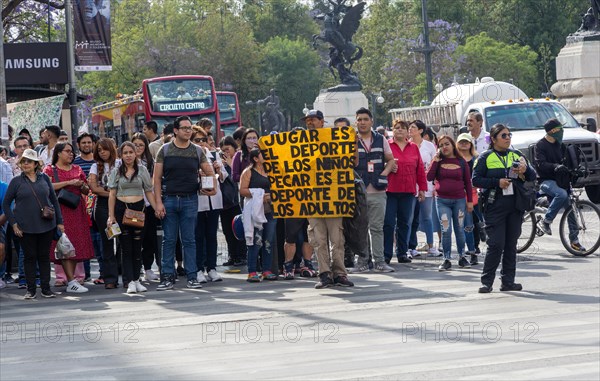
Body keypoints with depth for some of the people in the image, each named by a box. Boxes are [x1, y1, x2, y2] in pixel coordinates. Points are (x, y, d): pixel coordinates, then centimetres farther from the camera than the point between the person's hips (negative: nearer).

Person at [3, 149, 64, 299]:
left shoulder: (44, 179, 5)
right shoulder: (16, 181, 0)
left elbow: (54, 200, 10)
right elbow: (6, 204, 2)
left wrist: (59, 221, 6)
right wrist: (13, 223, -6)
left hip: (46, 225, 1)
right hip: (26, 227, -1)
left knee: (44, 256, 6)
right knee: (30, 257, 4)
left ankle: (46, 288, 13)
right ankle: (31, 289, 12)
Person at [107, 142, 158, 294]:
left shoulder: (142, 170, 6)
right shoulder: (116, 172, 4)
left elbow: (149, 192, 8)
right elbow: (112, 194, 2)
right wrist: (111, 216, -4)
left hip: (138, 208, 1)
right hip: (121, 209, -1)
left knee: (137, 246, 4)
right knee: (126, 247, -2)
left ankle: (136, 280, 10)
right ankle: (130, 281, -3)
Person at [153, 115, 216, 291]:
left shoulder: (197, 151, 8)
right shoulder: (165, 150, 3)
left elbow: (209, 172, 12)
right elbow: (157, 178, 1)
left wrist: (213, 187, -9)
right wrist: (158, 202, -7)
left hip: (190, 200, 1)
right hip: (169, 199, -1)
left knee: (189, 240, 4)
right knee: (169, 240, 2)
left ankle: (192, 276, 8)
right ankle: (167, 277, 7)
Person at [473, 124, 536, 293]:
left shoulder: (516, 155, 14)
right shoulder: (485, 157, 2)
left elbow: (532, 176, 15)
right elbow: (476, 179, -5)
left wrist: (525, 170, -8)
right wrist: (497, 182, -14)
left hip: (515, 206, 4)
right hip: (495, 206, -4)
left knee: (511, 244, 6)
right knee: (496, 244, -9)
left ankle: (508, 281, 12)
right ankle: (486, 281, -2)